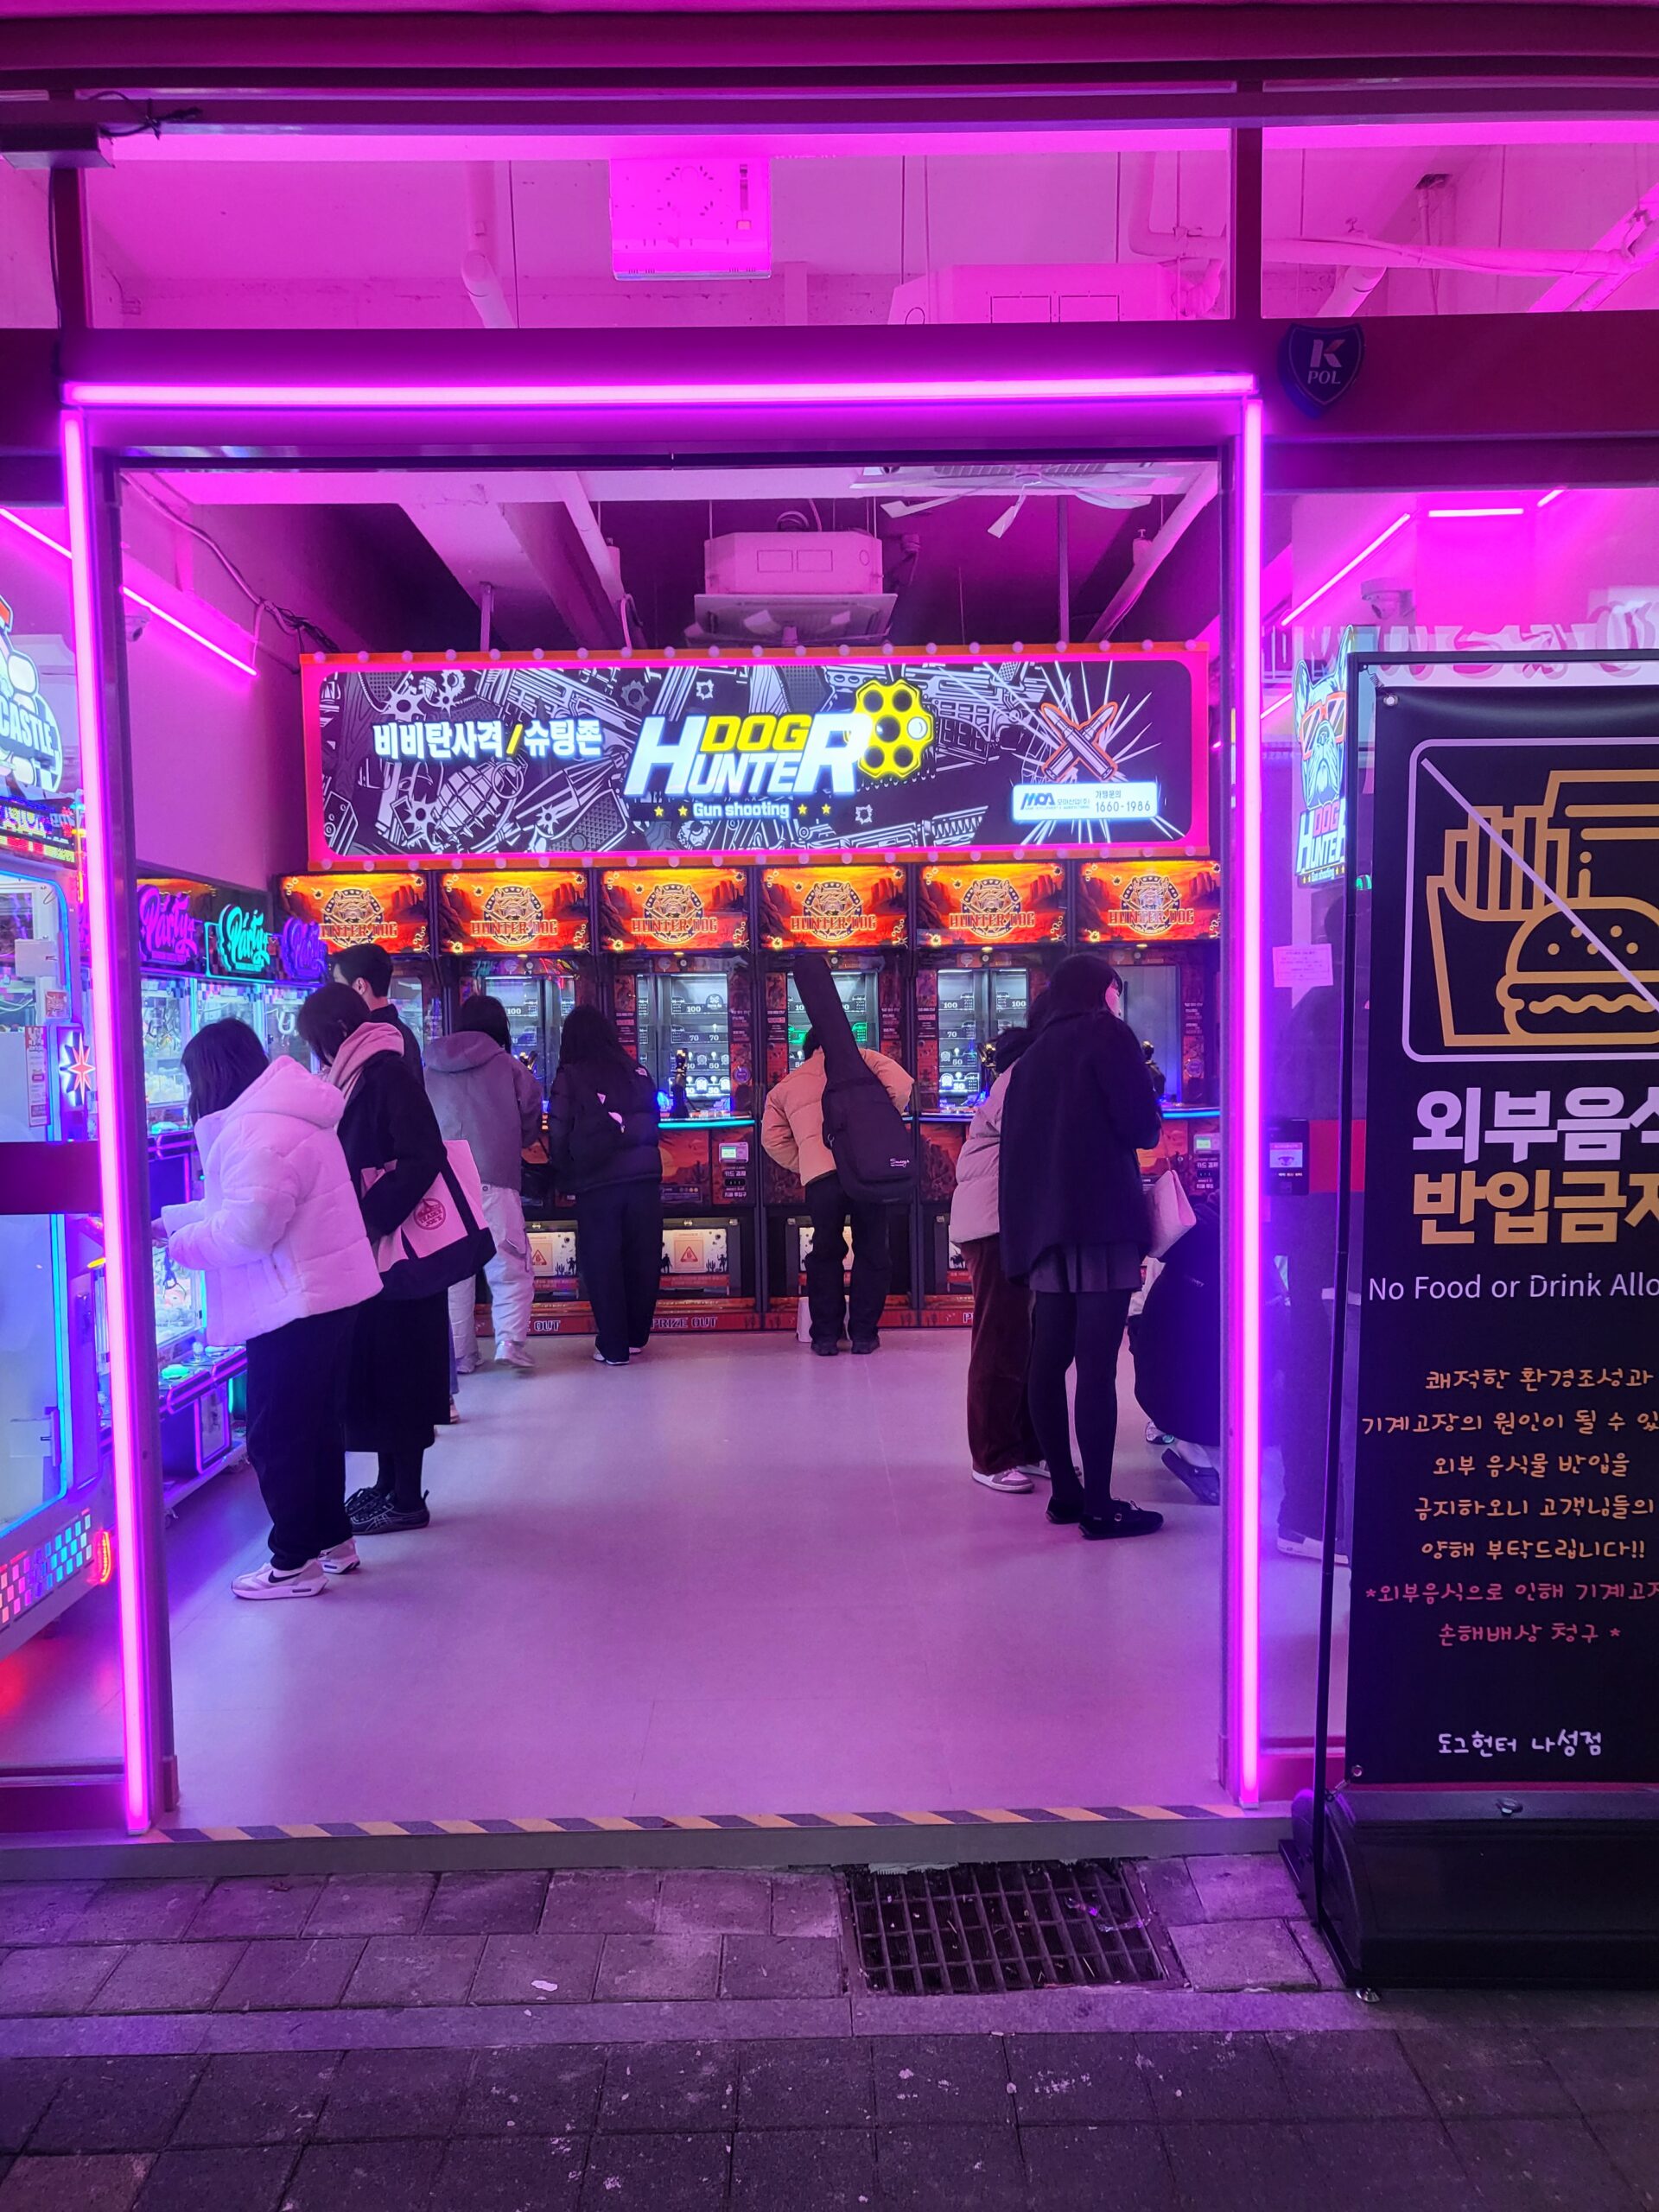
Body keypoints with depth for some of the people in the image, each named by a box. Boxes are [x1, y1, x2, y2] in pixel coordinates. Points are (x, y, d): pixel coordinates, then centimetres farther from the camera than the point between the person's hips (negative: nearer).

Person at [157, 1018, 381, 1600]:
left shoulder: (257, 1131, -20)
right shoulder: (280, 1114, 15)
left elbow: (246, 1228, -24)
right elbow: (242, 1202, 23)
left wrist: (180, 1242, -8)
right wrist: (169, 1220, 20)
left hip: (295, 1306, -11)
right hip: (329, 1293, 11)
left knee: (277, 1436, 2)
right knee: (317, 1426, 20)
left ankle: (295, 1563, 12)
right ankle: (332, 1540, 33)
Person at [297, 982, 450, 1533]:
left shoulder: (388, 1074, -15)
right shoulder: (361, 1078, 13)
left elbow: (423, 1159, -23)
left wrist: (375, 1219, -25)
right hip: (374, 1250, 9)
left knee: (396, 1368, -1)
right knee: (378, 1367, 15)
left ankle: (406, 1500, 8)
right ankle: (390, 1484, 26)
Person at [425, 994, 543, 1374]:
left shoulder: (430, 1071, 11)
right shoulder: (509, 1067, 2)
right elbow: (530, 1127, 7)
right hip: (493, 1183, -3)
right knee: (510, 1269, 5)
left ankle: (458, 1354, 13)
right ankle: (510, 1340, -9)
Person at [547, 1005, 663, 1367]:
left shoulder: (569, 1077, -1)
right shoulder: (635, 1069, 7)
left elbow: (558, 1134, -2)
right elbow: (653, 1118, 10)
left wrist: (566, 1177, 13)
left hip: (596, 1183, -3)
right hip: (644, 1176, 3)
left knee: (602, 1262, 7)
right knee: (642, 1259, 12)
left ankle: (614, 1347, 9)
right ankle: (636, 1338, 22)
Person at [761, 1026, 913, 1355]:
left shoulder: (784, 1088, 22)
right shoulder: (859, 1059, 14)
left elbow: (772, 1137, 14)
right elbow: (901, 1084, 1)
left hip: (819, 1177, 2)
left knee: (825, 1254, 17)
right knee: (872, 1252, 12)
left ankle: (826, 1335, 17)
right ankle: (863, 1333, 14)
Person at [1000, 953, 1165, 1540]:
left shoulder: (1031, 1058, 19)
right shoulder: (1108, 1035, 0)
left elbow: (1015, 1148, 16)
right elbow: (1143, 1128, -8)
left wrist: (1025, 1230, 17)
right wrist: (1146, 1118, 15)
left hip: (1043, 1225, 7)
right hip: (1102, 1222, -7)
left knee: (1049, 1362, 8)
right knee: (1097, 1367, -7)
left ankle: (1065, 1491, 16)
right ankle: (1098, 1507, -4)